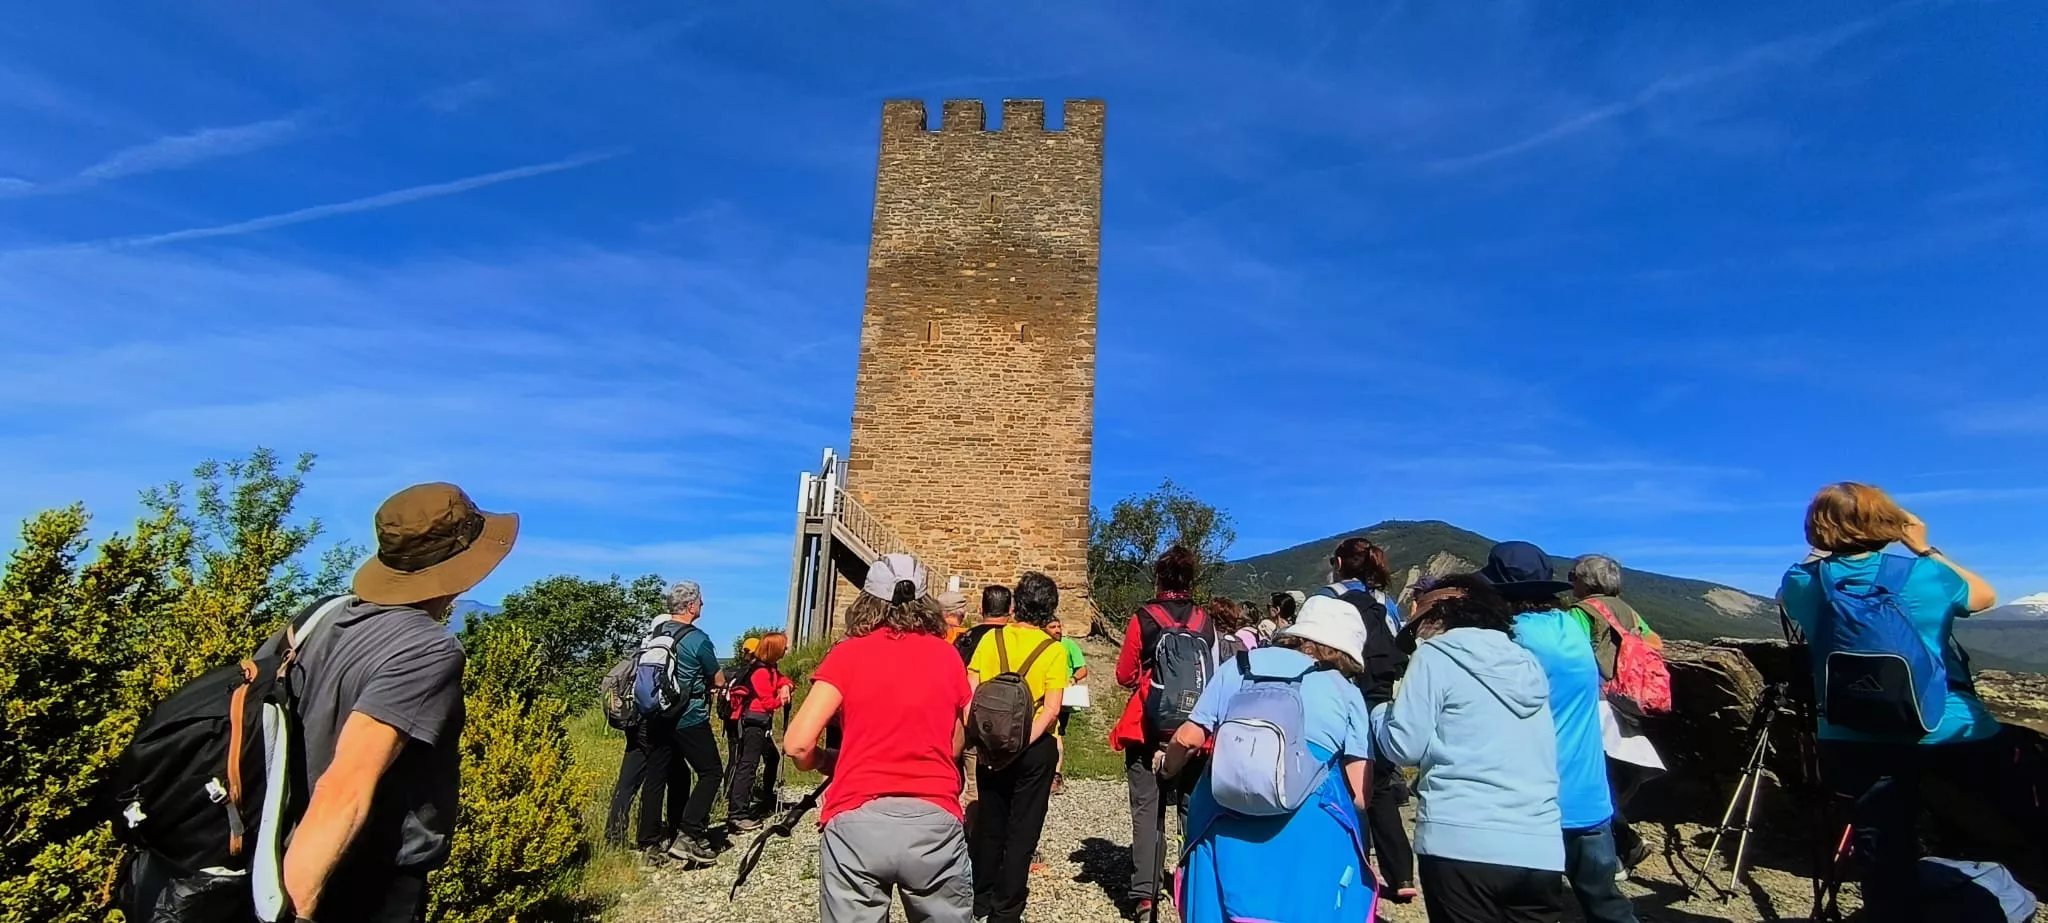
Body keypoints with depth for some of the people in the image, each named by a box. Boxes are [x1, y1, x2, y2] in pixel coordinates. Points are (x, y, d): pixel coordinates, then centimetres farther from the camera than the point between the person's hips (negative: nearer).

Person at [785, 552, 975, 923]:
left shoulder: (847, 653, 2)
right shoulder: (947, 656, 9)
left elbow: (798, 744, -4)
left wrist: (825, 762, 16)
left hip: (856, 822, -1)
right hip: (935, 820, 2)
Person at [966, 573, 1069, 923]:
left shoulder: (991, 639, -4)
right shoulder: (1054, 650, -8)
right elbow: (1051, 709, -17)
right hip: (1035, 749, -2)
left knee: (988, 825, 19)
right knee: (1021, 831, 9)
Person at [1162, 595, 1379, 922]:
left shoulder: (1239, 666, 12)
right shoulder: (1347, 693, 8)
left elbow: (1190, 738, 9)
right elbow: (1361, 794, 2)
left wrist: (1167, 766, 29)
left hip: (1227, 829, 2)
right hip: (1309, 837, -2)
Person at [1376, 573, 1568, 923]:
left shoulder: (1436, 655, -2)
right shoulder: (1527, 664, 16)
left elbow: (1405, 745, -5)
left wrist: (1382, 712, 14)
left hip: (1463, 843, -6)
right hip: (1541, 848, 6)